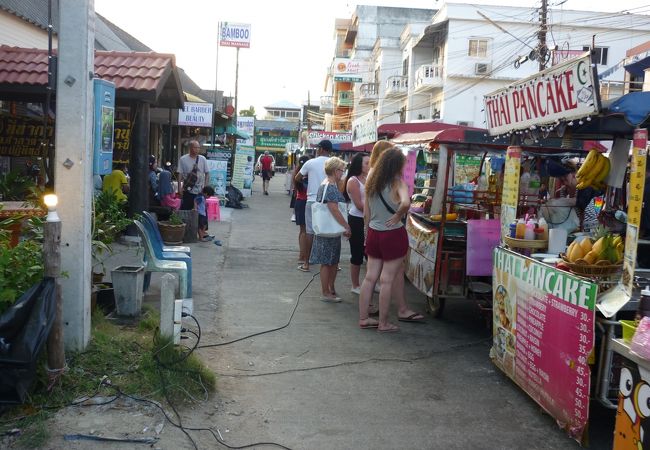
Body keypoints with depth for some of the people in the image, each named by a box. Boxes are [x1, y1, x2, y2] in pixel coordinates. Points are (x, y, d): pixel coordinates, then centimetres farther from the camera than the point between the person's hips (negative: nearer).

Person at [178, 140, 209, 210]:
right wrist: (179, 188, -7)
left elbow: (207, 173, 6)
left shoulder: (203, 159, 1)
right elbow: (180, 174, -3)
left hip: (200, 191, 2)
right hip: (187, 191, -2)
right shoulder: (183, 159, -5)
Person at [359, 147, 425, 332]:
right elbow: (405, 202, -35)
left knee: (370, 277, 12)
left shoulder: (372, 181, 4)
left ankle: (363, 318, 19)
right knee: (387, 279, 2)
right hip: (393, 234, -6)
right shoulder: (397, 182, -14)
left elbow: (366, 213, 9)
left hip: (373, 233, 6)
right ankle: (383, 323, 11)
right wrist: (398, 216, -17)